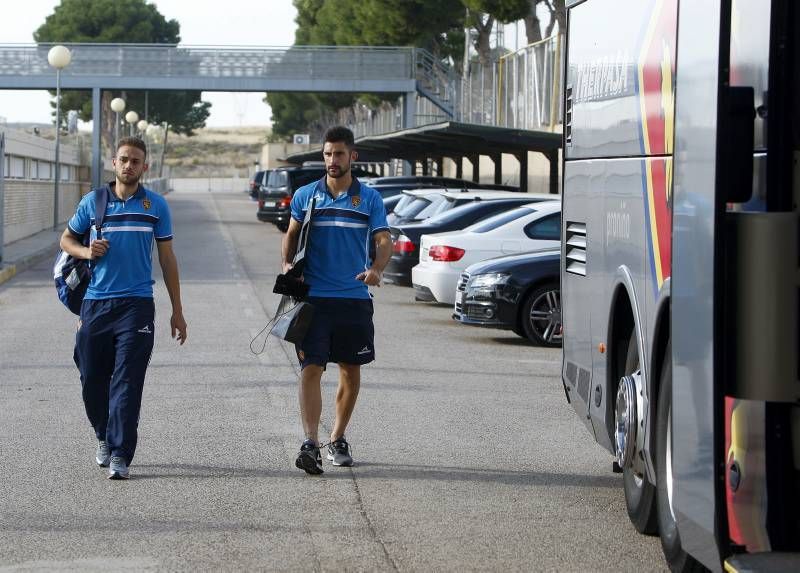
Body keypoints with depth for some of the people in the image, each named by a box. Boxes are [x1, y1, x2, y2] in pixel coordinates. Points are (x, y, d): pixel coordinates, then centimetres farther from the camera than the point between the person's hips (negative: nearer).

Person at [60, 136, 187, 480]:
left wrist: (177, 311, 9)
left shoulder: (156, 205, 6)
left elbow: (167, 258, 11)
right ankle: (105, 438, 30)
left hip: (137, 305, -2)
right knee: (92, 379, 6)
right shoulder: (93, 202, 7)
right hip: (96, 304, 2)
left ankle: (120, 456, -10)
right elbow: (67, 239, 18)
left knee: (127, 382, -9)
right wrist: (86, 252, -6)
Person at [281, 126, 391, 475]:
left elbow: (383, 241, -4)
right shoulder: (305, 196, 7)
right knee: (311, 369, -12)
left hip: (354, 298, 1)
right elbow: (291, 235, 15)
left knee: (351, 372, 10)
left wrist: (376, 269, -24)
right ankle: (310, 444, -20)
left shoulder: (369, 198, 4)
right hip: (313, 297, -1)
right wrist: (287, 265, -5)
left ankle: (337, 439, 25)